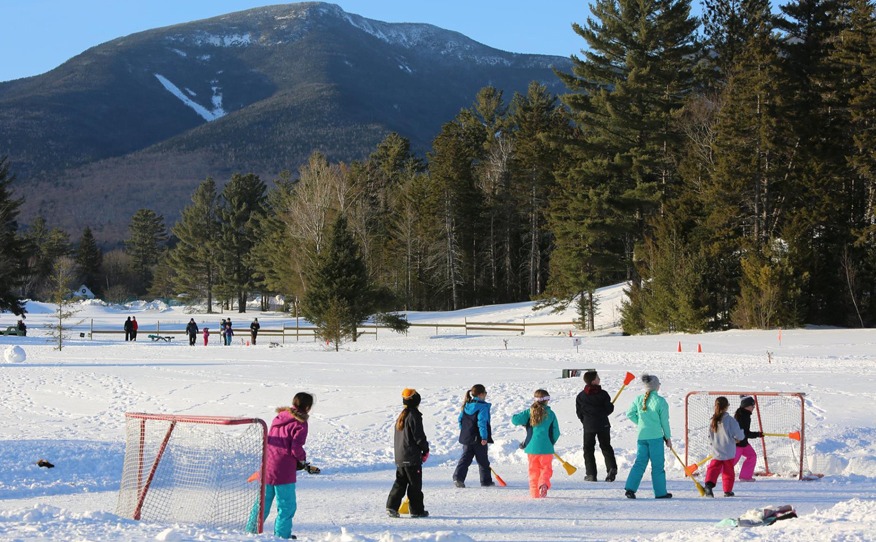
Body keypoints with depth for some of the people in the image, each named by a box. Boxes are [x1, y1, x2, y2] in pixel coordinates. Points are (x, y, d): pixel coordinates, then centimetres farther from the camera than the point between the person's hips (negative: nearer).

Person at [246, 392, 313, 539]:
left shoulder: (279, 417, 11)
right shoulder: (300, 423, -11)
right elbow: (296, 449, -18)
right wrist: (303, 458, 4)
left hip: (266, 467, 7)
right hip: (284, 471, -7)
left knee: (263, 501, 19)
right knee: (287, 506, 6)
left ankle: (252, 530, 24)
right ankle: (281, 535, 8)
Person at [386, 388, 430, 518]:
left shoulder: (401, 416, 14)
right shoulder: (414, 415, -12)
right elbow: (419, 436, -15)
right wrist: (426, 450, 0)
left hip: (399, 457, 8)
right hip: (412, 457, -8)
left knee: (400, 483, 11)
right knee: (415, 484, 0)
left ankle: (392, 506, 1)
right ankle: (417, 510, 5)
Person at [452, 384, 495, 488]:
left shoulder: (466, 405, 9)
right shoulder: (483, 406, -14)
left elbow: (460, 419, 15)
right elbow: (482, 422, -21)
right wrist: (484, 437, -21)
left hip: (466, 437, 6)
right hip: (479, 439, -6)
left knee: (465, 458, 6)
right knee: (483, 460, 7)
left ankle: (458, 477, -12)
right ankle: (486, 480, 16)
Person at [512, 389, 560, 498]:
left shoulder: (529, 412, -1)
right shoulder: (550, 414, -1)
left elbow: (515, 420, -7)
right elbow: (556, 432, 3)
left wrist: (525, 423, 13)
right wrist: (551, 442, 20)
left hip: (531, 447, 1)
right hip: (546, 448, -1)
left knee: (533, 470, 13)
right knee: (546, 468, 8)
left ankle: (535, 492, 9)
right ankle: (543, 484, -20)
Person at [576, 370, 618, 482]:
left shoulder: (581, 396, -2)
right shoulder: (603, 394, -7)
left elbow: (579, 412, 3)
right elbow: (609, 409, -6)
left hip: (588, 426, 0)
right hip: (603, 424, 0)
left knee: (588, 449, 9)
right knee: (606, 447, 12)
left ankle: (591, 474, 2)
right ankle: (612, 468, -8)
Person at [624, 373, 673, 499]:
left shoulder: (639, 399, 2)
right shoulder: (660, 401, -11)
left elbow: (630, 414, 7)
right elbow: (664, 421, -6)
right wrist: (668, 437, 5)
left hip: (641, 436, 4)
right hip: (656, 437, -4)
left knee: (640, 463, 9)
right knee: (657, 465, 5)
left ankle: (630, 488, -4)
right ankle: (660, 492, 11)